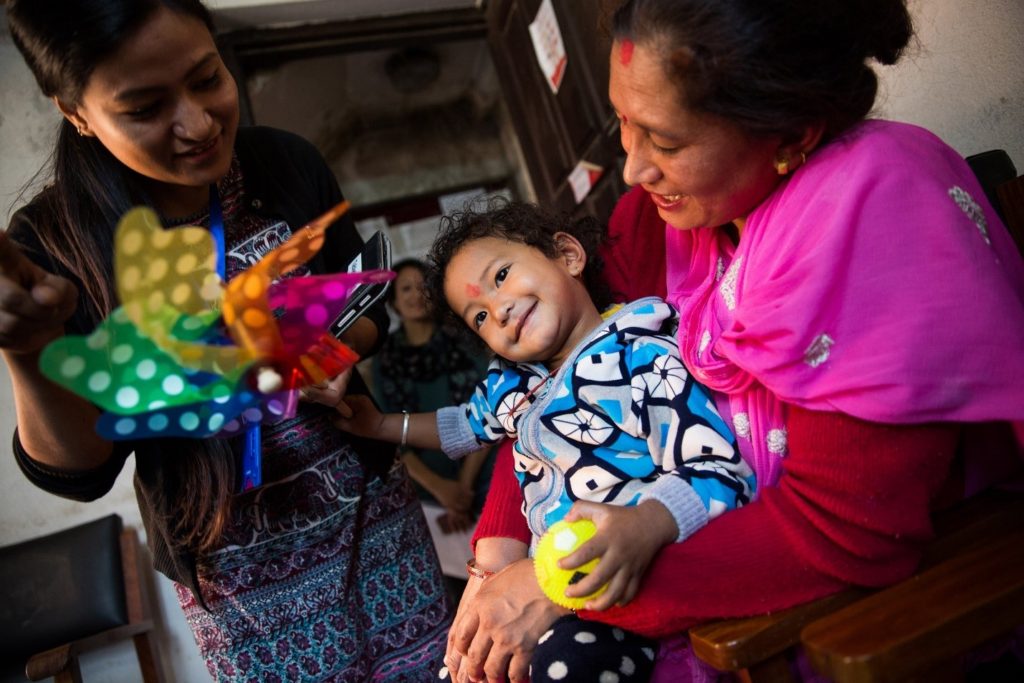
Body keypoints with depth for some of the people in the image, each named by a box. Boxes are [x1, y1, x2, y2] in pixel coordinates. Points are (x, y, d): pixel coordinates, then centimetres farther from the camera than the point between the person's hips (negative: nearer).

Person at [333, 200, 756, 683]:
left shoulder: (645, 355, -15)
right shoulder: (514, 381, 8)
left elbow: (719, 473, -22)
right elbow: (467, 424, 30)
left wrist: (641, 530, -40)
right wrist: (379, 424, 26)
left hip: (633, 584, -7)